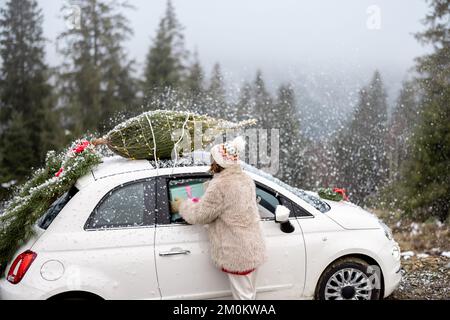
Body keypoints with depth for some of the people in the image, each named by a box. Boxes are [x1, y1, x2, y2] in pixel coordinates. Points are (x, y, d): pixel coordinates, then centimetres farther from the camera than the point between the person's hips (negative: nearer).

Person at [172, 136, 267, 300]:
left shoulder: (220, 185, -20)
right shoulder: (246, 179, 7)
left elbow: (199, 215, -13)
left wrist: (182, 205, 5)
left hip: (238, 252, -9)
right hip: (252, 248, 9)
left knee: (243, 296, 4)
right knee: (249, 293, 20)